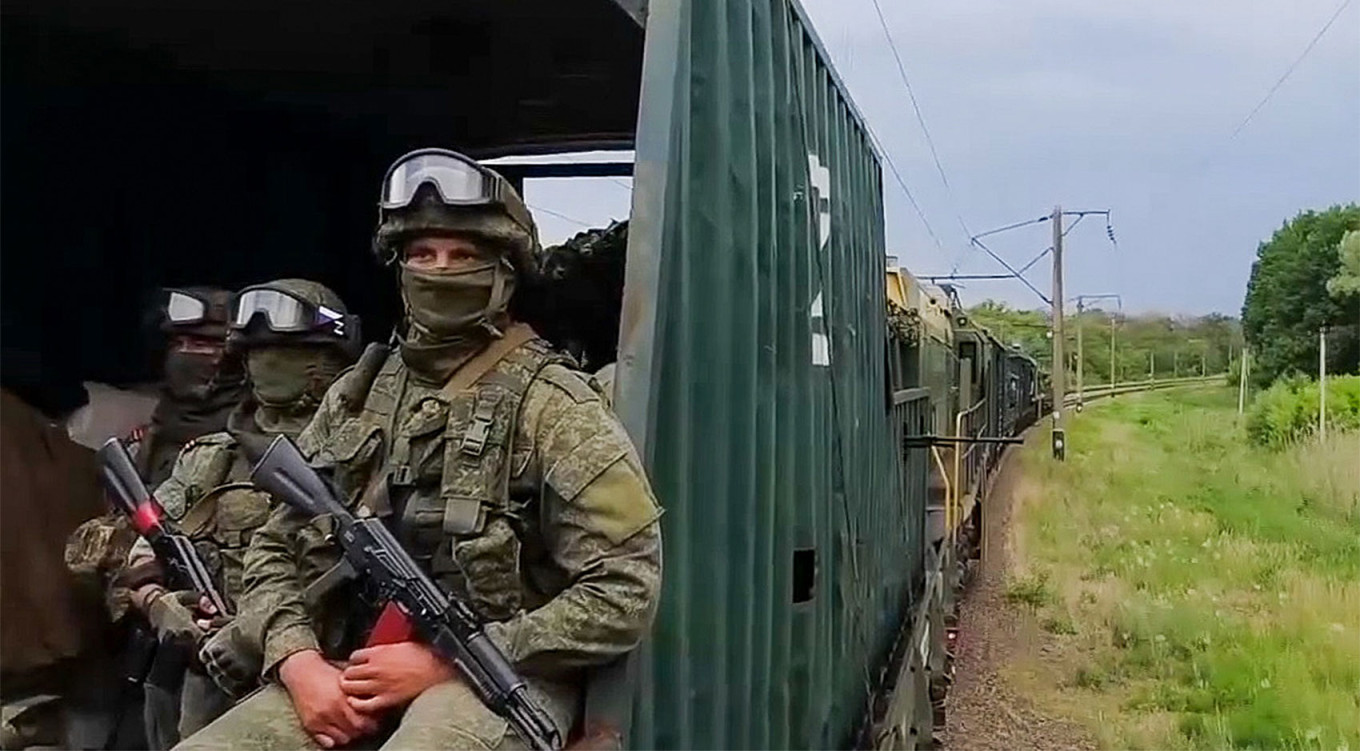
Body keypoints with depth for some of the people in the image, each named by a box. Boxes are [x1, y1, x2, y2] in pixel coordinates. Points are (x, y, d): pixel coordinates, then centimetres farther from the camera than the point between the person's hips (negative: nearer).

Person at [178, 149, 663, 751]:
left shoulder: (549, 402, -4)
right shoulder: (355, 396, 14)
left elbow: (624, 594, -10)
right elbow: (274, 549, 17)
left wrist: (443, 666, -13)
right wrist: (301, 663, -4)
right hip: (348, 679, 5)